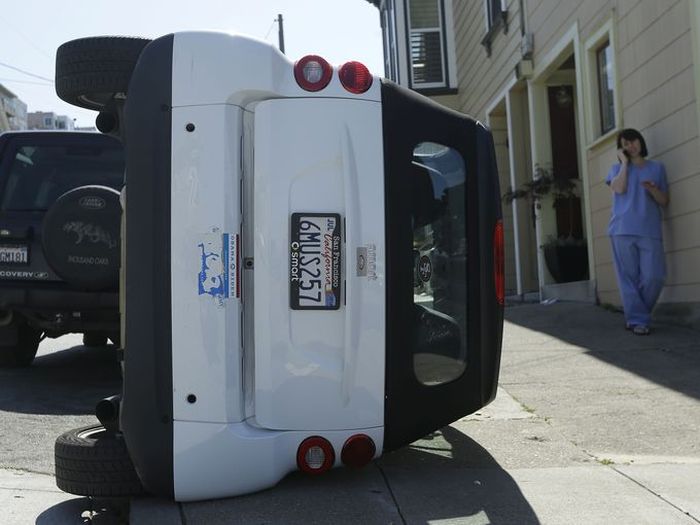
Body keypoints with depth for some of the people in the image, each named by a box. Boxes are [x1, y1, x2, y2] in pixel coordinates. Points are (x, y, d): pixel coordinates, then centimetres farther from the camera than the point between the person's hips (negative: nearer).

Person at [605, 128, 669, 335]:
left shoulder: (657, 167, 18)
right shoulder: (618, 168, 16)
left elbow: (664, 202, 14)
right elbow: (619, 189, -6)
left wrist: (653, 189, -6)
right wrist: (625, 162, 4)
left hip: (650, 230, 1)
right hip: (623, 230, -1)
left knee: (654, 277, -7)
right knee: (629, 277, -4)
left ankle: (635, 313, 13)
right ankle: (638, 320, 1)